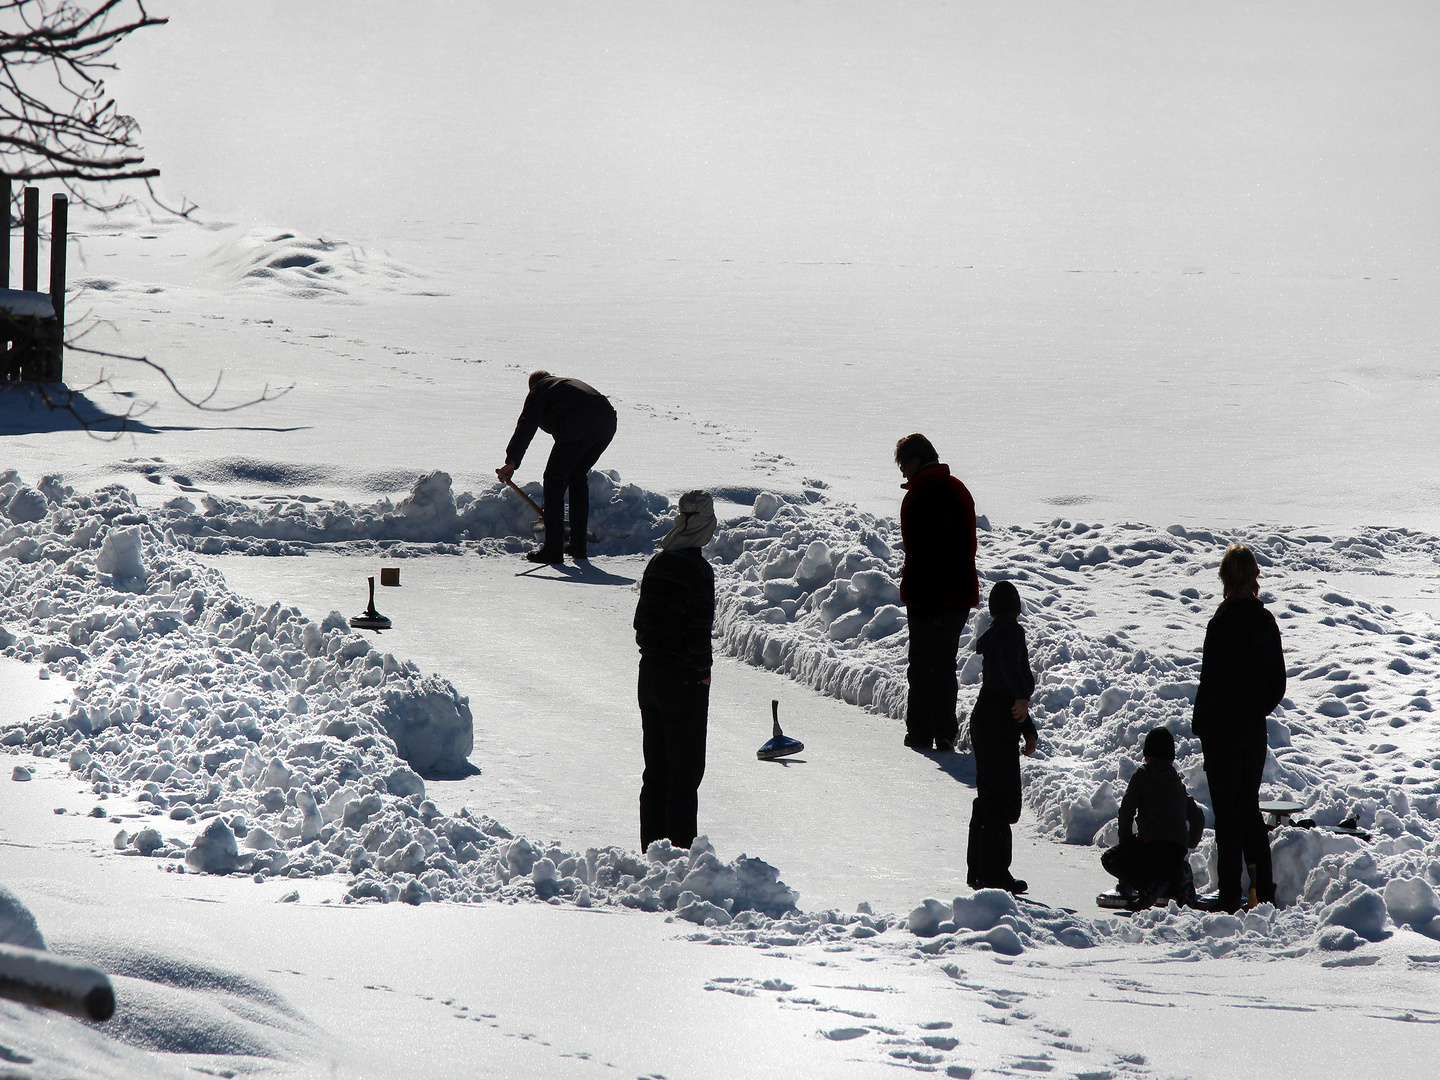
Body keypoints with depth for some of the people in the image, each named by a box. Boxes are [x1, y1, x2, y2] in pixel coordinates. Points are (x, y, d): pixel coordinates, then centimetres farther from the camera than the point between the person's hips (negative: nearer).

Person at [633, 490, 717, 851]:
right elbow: (699, 629, -19)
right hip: (685, 679, -7)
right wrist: (702, 670, -7)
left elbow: (643, 619, 10)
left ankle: (651, 846, 19)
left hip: (650, 672, 7)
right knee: (685, 768, 0)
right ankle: (679, 847, 0)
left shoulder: (657, 563, 5)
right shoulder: (698, 571, -17)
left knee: (656, 767, 15)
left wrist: (652, 653, 16)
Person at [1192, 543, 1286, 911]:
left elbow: (1211, 680, -15)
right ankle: (1264, 890, 18)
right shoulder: (1266, 622, 2)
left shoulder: (1223, 624, -18)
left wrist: (1200, 724, -4)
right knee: (1250, 807, 17)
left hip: (1223, 729, -6)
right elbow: (1278, 683, 8)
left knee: (1227, 811, -1)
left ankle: (1230, 894, -1)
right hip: (1255, 729, 6)